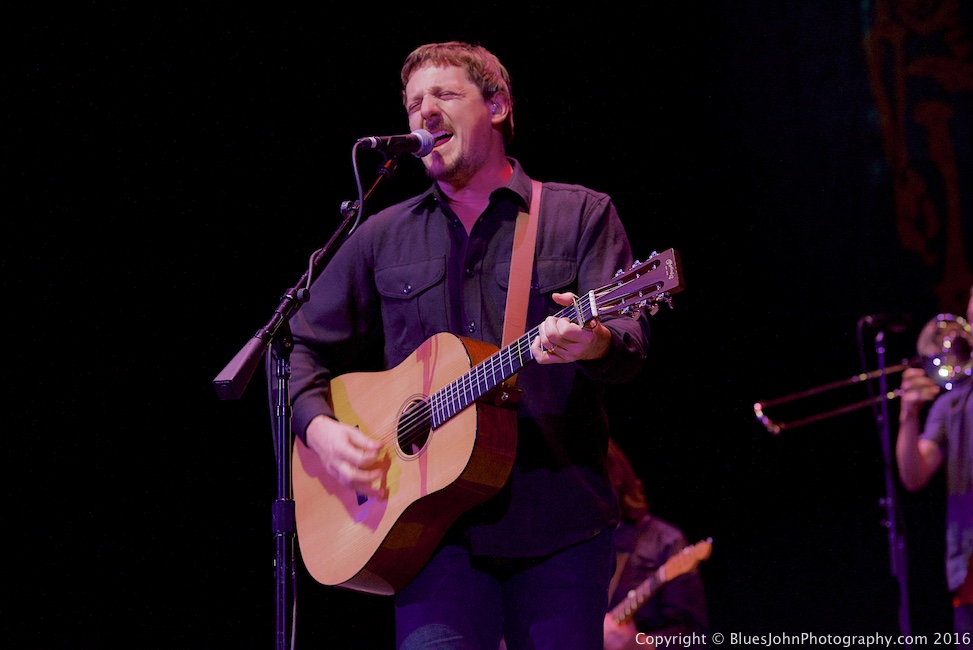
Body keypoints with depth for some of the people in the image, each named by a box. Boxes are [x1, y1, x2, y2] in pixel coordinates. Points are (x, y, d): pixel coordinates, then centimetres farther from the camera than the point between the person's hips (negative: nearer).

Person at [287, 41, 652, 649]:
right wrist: (320, 427, -2)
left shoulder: (581, 215, 6)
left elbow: (630, 337, -7)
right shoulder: (383, 238, 14)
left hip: (559, 528, -1)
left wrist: (594, 343, -31)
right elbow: (302, 349, 18)